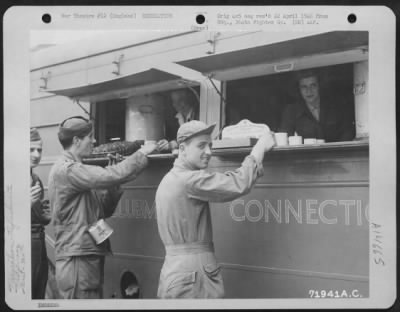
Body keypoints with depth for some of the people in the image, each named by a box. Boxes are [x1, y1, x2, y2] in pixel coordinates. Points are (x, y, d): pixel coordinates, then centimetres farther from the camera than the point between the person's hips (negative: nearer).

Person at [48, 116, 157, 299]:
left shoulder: (74, 169, 19)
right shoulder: (67, 169, -13)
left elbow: (105, 211, 17)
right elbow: (111, 177, -25)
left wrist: (113, 183, 3)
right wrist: (142, 153, -12)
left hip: (90, 256, 10)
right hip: (77, 258, -10)